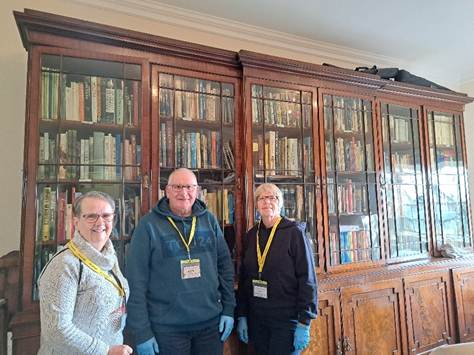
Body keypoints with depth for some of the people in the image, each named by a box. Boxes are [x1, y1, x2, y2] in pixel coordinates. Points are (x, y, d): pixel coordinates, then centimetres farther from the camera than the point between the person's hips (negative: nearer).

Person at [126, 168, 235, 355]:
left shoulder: (209, 220, -1)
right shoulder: (149, 225, -10)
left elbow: (225, 266, 4)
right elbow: (136, 281, -9)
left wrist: (228, 309, 2)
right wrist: (142, 332, -8)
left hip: (211, 322, 3)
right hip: (167, 327, -2)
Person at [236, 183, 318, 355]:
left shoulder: (294, 233, -10)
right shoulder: (250, 236, 3)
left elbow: (307, 279, -11)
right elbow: (244, 278, 7)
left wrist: (304, 323, -13)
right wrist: (241, 316, 6)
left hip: (287, 319, -4)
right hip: (256, 319, 4)